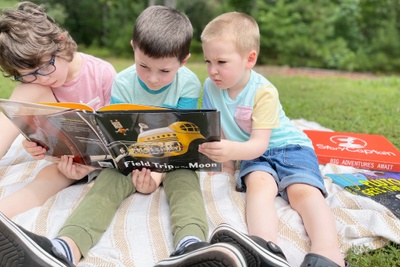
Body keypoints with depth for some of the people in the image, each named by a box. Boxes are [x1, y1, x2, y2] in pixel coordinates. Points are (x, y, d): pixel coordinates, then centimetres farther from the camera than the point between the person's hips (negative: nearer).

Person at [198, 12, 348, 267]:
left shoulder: (264, 92, -20)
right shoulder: (211, 87, -6)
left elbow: (259, 143, -25)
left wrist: (232, 150, -45)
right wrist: (224, 157, 2)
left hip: (289, 146, -1)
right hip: (254, 155, 2)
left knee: (304, 190, -30)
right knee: (258, 183, -32)